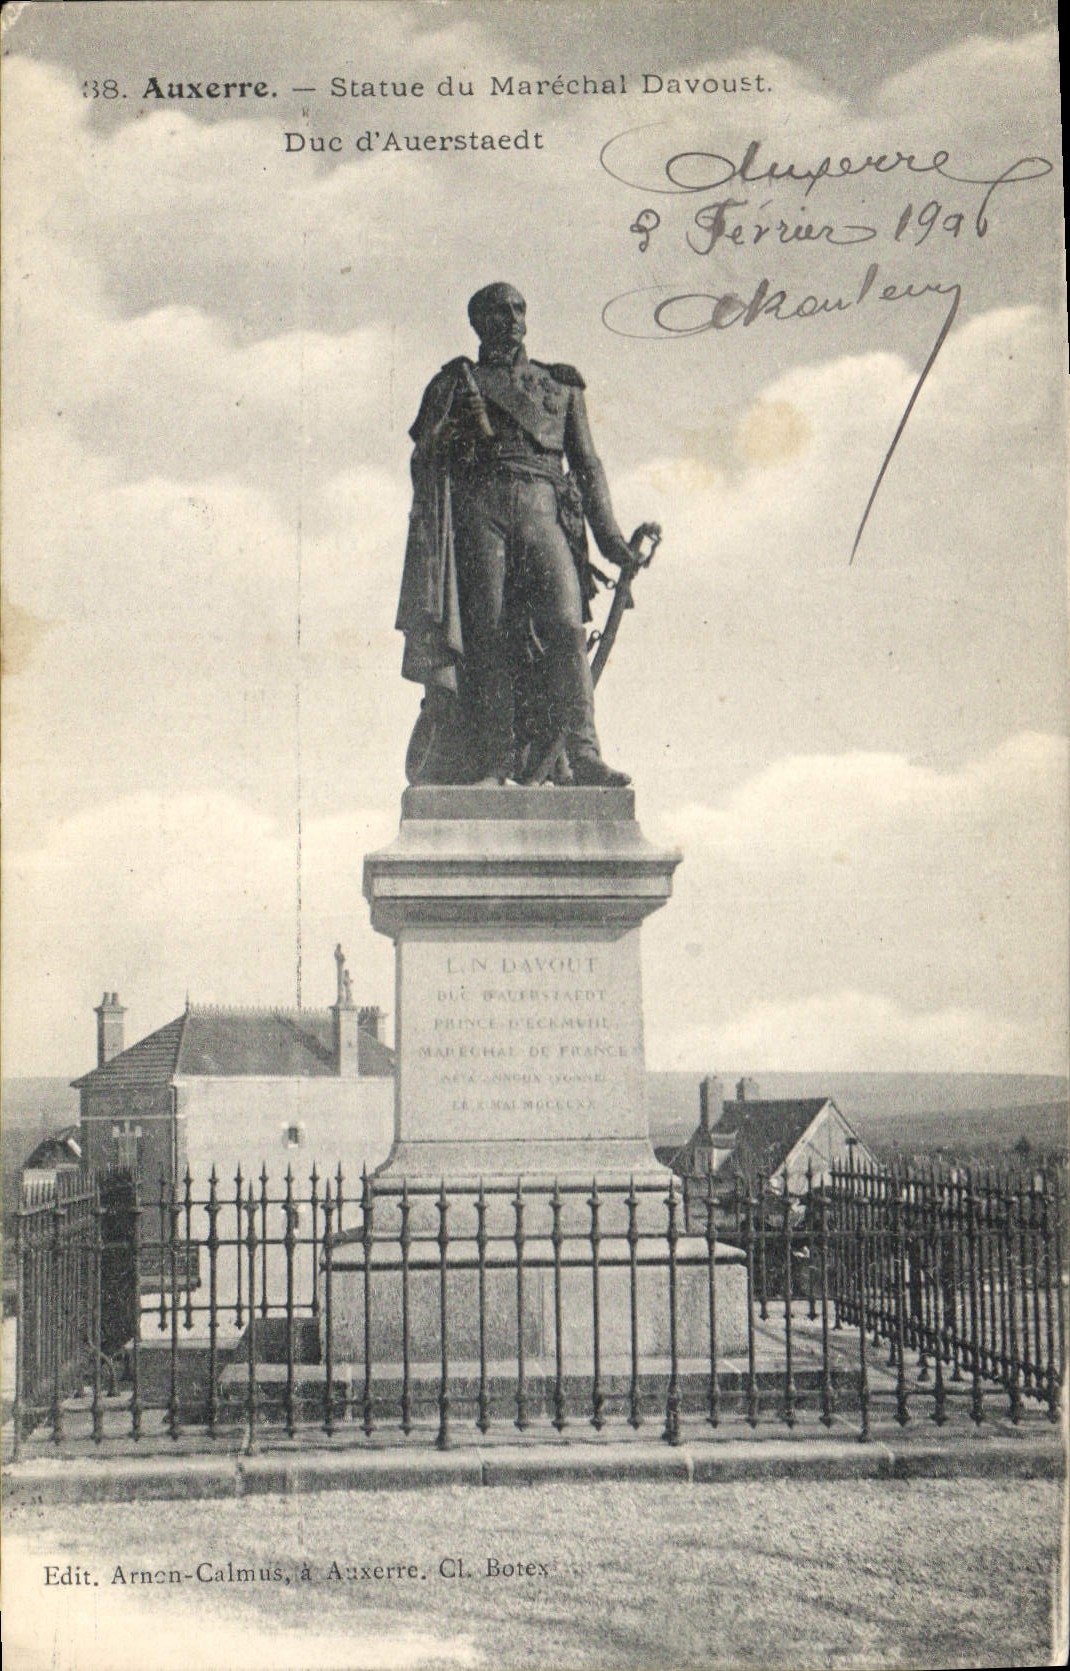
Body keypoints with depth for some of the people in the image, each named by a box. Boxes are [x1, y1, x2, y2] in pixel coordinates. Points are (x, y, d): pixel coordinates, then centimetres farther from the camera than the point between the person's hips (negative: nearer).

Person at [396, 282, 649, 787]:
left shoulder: (561, 385, 25)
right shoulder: (458, 382, 21)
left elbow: (586, 462, 20)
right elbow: (424, 459, 17)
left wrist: (608, 535, 11)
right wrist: (452, 432, -4)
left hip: (543, 512, 1)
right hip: (479, 507, 0)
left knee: (566, 623, -18)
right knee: (487, 633, -10)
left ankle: (583, 754, -24)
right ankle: (496, 760, -9)